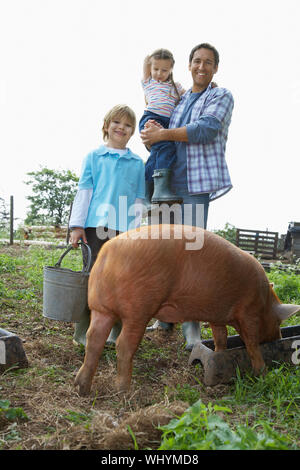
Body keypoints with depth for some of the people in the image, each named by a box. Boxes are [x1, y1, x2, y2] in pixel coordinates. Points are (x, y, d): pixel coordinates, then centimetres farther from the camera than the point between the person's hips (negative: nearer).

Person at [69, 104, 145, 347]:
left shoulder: (137, 163, 13)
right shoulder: (94, 157, 8)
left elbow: (138, 199, 12)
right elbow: (84, 192, 5)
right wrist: (77, 226, -2)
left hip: (125, 230, 2)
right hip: (96, 226, -2)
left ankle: (119, 331, 19)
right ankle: (83, 333, 11)